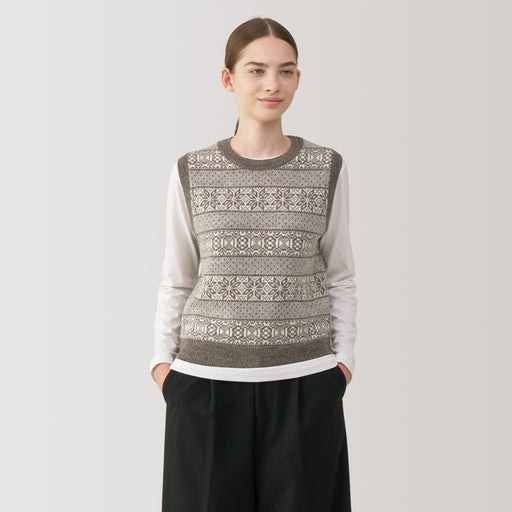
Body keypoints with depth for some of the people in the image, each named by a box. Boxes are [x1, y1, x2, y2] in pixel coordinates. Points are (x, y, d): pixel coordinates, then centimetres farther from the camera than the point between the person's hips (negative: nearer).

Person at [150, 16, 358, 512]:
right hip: (206, 379, 0)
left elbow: (339, 276, 9)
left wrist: (344, 358, 4)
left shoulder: (328, 169, 3)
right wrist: (161, 359, 4)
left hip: (304, 382, 0)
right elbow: (176, 279, 9)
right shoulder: (191, 172, 3)